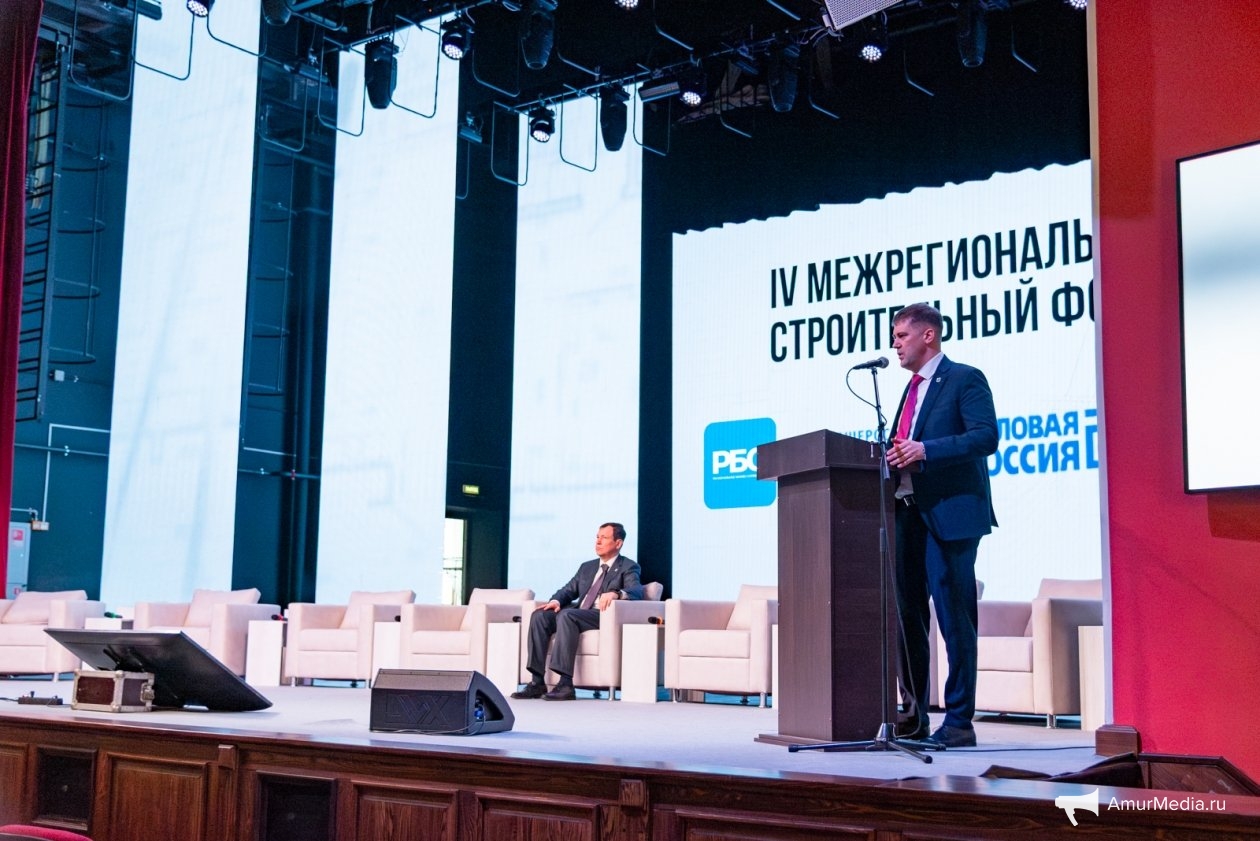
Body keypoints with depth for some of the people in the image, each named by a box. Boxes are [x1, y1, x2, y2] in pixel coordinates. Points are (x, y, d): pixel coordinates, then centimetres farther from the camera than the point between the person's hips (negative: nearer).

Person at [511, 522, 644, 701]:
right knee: (539, 615, -18)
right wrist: (557, 600, -3)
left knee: (566, 615, -34)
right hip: (577, 613, 7)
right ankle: (537, 682, -22)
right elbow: (569, 590, 21)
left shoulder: (628, 567, 7)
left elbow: (637, 591, -12)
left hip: (604, 616, -7)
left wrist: (615, 593, -34)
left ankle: (566, 684, -39)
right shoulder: (587, 567, 28)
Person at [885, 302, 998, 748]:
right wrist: (896, 455, 2)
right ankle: (914, 715, 21)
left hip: (950, 514, -9)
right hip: (909, 514, 9)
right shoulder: (912, 388, 22)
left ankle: (959, 722, 0)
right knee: (906, 614, 11)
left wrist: (925, 451, -23)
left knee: (954, 618, -6)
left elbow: (986, 436, -16)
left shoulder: (965, 379, -4)